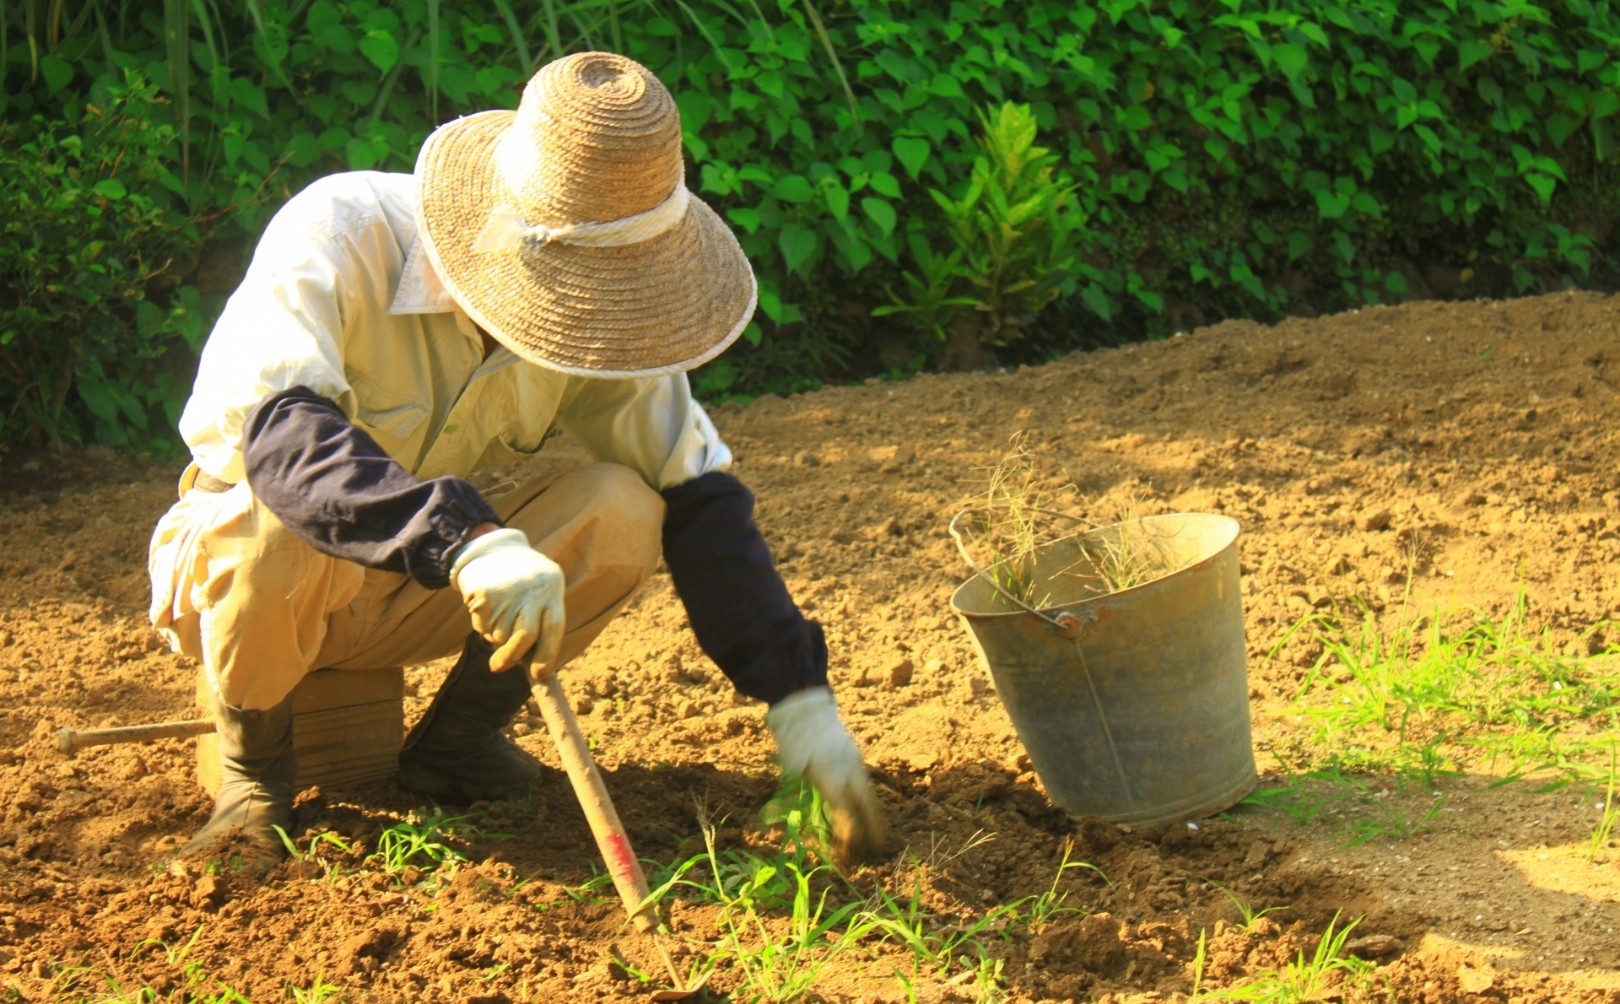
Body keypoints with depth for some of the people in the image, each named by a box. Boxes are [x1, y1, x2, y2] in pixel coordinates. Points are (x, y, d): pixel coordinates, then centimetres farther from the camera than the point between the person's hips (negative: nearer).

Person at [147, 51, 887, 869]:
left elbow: (698, 498, -10)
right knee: (284, 529, -39)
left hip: (415, 595, 4)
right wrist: (467, 541, -59)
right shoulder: (340, 234, -30)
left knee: (623, 511, -21)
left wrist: (799, 699, -19)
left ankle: (455, 742, -1)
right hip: (226, 566, -4)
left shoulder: (602, 310, -14)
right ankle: (253, 765, -10)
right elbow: (278, 430, -46)